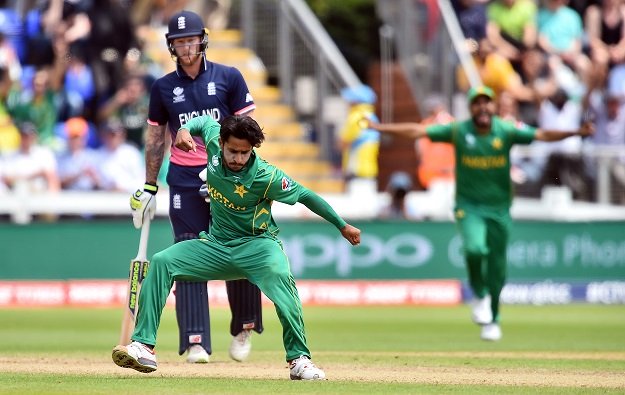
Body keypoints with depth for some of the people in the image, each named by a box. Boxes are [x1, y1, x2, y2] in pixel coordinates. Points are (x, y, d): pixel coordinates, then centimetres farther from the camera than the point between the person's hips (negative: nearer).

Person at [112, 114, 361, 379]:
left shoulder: (266, 177, -23)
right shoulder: (214, 141, -10)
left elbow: (305, 195, -12)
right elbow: (205, 121, 13)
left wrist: (343, 226, -6)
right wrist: (185, 129, -10)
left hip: (255, 245, -5)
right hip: (216, 245, 5)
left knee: (279, 275, -37)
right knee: (161, 262, -12)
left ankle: (299, 359, -29)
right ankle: (144, 347, -17)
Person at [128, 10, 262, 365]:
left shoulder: (229, 78, 2)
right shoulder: (164, 88, 9)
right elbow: (156, 139, 15)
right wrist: (149, 188, 12)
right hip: (184, 179, 2)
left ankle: (244, 329, 17)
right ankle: (195, 341, -6)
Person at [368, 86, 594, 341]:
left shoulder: (506, 131, -7)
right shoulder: (458, 131, -6)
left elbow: (542, 135, -16)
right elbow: (417, 131, -8)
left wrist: (576, 133, -30)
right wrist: (378, 127, -15)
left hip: (499, 208, 1)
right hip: (469, 206, -1)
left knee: (496, 266, 6)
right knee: (475, 248, -27)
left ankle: (492, 320, 27)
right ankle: (479, 295, 2)